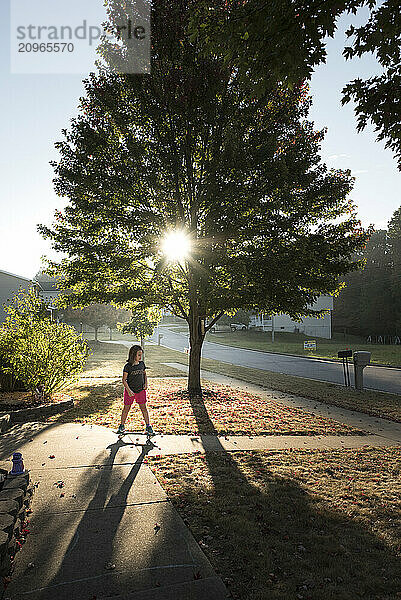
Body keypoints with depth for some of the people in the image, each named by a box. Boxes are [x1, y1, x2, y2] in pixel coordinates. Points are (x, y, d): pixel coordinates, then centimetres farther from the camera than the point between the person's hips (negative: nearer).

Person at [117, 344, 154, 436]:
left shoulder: (142, 364, 0)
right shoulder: (127, 366, -13)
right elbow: (124, 380, -10)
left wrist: (146, 383, 1)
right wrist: (129, 390, -18)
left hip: (141, 390, 3)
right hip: (130, 391, -3)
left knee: (143, 408, 3)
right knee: (126, 408, 9)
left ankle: (148, 426, 11)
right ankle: (122, 426, 26)